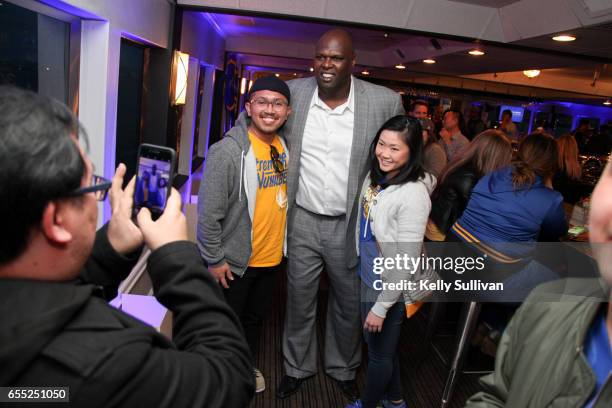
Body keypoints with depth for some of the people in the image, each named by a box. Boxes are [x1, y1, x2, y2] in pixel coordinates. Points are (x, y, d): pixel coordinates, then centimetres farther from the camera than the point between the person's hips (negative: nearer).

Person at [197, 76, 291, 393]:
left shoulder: (285, 147, 0)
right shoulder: (228, 150, -21)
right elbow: (208, 212, -19)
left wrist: (280, 244, 13)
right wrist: (215, 260, -16)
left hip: (272, 257, 6)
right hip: (234, 261, -6)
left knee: (255, 318, 25)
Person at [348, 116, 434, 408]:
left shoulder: (413, 195, -26)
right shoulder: (375, 176, -1)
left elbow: (406, 262, -23)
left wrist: (381, 306, -18)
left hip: (390, 287, -8)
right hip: (369, 278, 8)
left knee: (379, 352, 16)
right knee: (383, 346, 26)